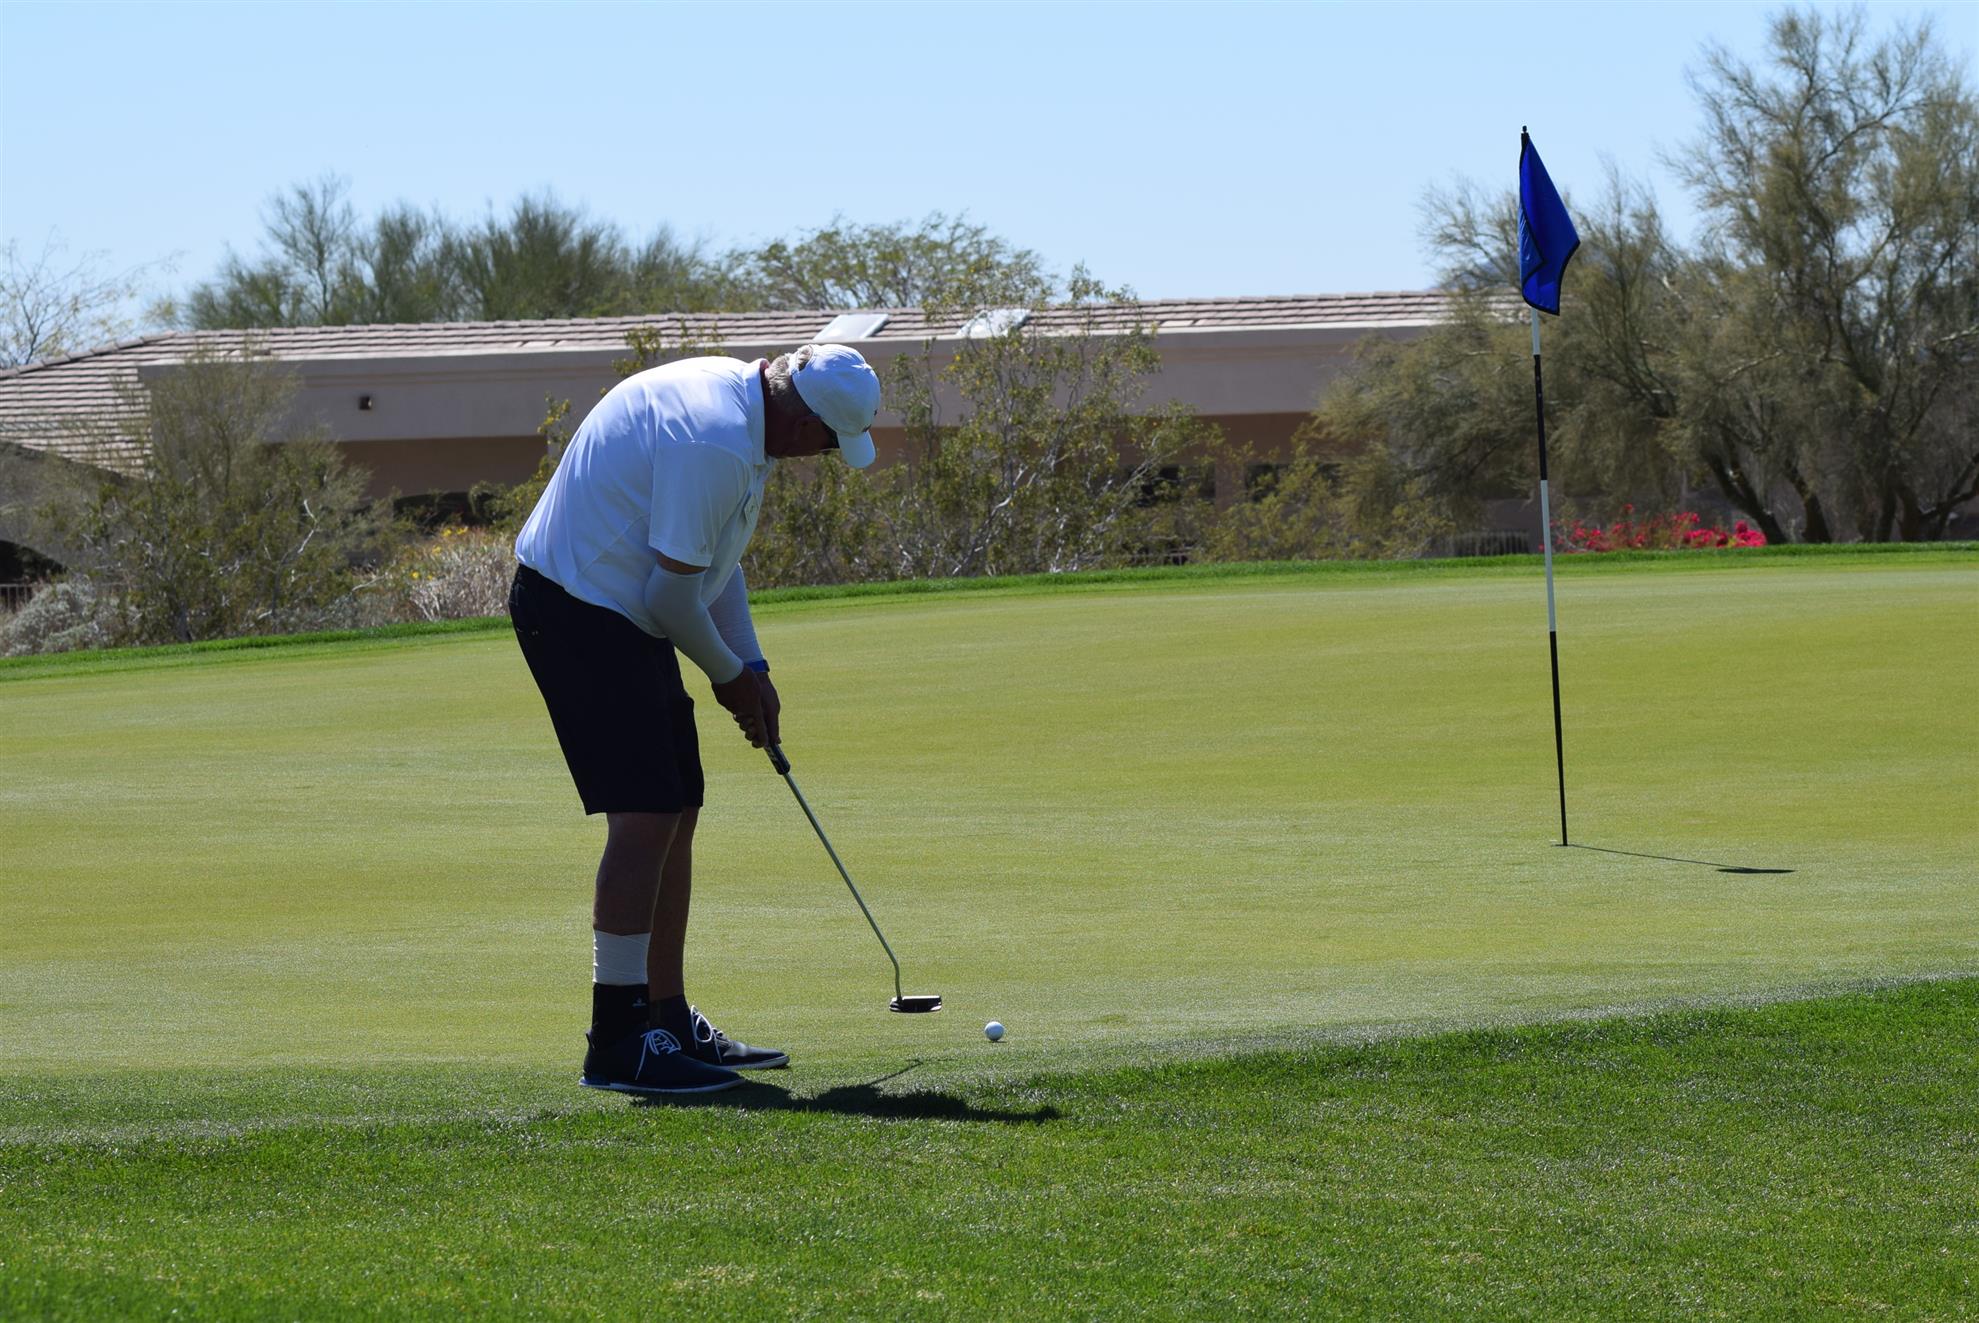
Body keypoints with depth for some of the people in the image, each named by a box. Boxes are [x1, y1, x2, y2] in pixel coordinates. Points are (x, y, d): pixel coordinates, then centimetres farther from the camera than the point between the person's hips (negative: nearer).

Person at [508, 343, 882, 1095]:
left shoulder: (736, 397, 10)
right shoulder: (718, 443, -24)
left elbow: (712, 559, 20)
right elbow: (674, 590, -20)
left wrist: (751, 667, 15)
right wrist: (728, 674, -2)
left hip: (620, 614, 11)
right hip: (579, 609, -11)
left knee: (676, 814, 12)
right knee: (645, 814, -15)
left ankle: (669, 1023, 18)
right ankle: (617, 1041, -16)